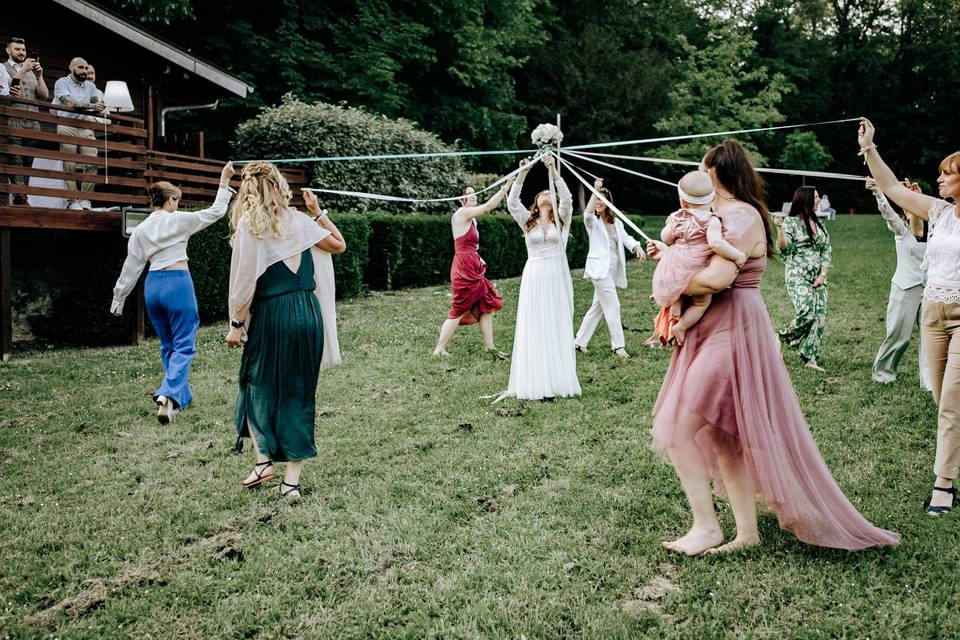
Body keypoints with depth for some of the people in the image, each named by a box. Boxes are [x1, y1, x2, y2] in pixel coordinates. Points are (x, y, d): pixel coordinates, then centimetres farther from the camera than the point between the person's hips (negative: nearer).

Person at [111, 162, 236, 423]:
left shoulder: (140, 230, 9)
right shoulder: (178, 220, -3)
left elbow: (131, 266, 12)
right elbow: (215, 212, 2)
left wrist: (119, 296, 21)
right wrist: (224, 182, 9)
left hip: (153, 285, 5)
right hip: (178, 283, -5)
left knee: (168, 345, 18)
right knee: (184, 345, -3)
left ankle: (181, 395, 25)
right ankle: (168, 395, -23)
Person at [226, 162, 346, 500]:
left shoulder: (248, 224, -5)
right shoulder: (299, 221, 6)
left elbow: (246, 280, -10)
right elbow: (339, 245, 19)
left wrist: (236, 324, -4)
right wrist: (318, 211, 23)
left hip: (270, 314, -3)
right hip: (308, 311, 3)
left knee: (258, 387, 17)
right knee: (299, 393, 8)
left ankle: (264, 460, 10)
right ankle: (292, 479, 9)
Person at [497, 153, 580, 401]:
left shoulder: (561, 219, 10)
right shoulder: (527, 221, 12)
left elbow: (567, 198, -8)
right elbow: (512, 202, -3)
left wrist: (553, 171, -14)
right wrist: (522, 174, -9)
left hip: (557, 277, -1)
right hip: (533, 277, 1)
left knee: (559, 328, -1)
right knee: (533, 329, -3)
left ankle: (559, 381, 3)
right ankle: (534, 383, -1)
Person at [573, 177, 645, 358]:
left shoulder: (617, 223, 14)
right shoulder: (593, 221, -1)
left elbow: (626, 238, -1)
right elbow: (588, 212, -25)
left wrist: (637, 247, -22)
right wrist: (595, 190, -32)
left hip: (612, 270, 7)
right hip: (599, 268, -7)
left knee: (598, 306, 11)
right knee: (613, 306, -10)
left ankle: (579, 341, 21)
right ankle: (618, 345, -4)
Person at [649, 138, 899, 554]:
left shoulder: (740, 216, -15)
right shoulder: (724, 216, 15)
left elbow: (718, 277, -27)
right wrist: (669, 255, 11)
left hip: (730, 332, -10)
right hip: (716, 332, 10)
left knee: (678, 430, -9)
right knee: (722, 438, 13)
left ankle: (705, 527, 1)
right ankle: (747, 532, 21)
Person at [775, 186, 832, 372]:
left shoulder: (819, 224, 15)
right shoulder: (791, 222, -2)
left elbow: (827, 251, 14)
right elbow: (785, 247, -11)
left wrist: (823, 275, 1)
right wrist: (779, 228, -25)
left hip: (818, 277, 6)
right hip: (797, 276, -6)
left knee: (820, 317, -2)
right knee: (806, 314, -21)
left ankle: (811, 358, 3)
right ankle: (782, 338, 5)